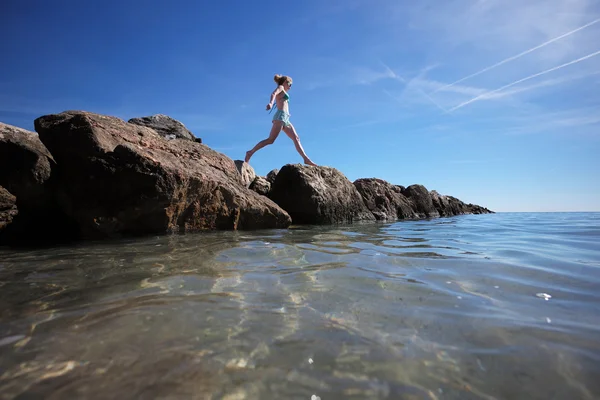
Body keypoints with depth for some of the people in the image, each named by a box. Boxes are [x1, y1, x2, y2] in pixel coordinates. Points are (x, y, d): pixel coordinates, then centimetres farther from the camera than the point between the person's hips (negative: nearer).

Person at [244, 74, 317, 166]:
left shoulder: (282, 93, 31)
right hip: (281, 116, -9)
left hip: (285, 119, 9)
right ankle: (251, 152, -13)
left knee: (296, 138, -2)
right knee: (271, 139, -17)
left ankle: (306, 159, -7)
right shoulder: (280, 87, 7)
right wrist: (270, 103, -36)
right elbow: (273, 94, -14)